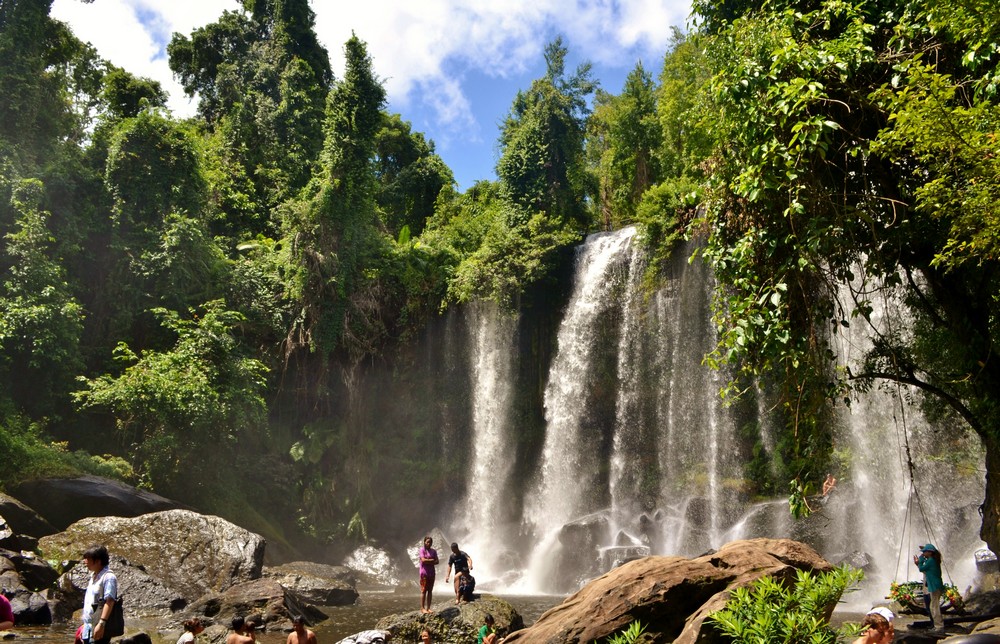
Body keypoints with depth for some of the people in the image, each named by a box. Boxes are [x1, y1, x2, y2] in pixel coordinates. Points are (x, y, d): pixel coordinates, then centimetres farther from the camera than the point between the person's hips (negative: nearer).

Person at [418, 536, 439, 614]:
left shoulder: (433, 551, 12)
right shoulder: (422, 550, -2)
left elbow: (437, 562, 5)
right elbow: (423, 560, -14)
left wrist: (428, 562, -11)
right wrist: (432, 560, -4)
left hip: (432, 573, 5)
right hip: (424, 573, -5)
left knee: (430, 591, 5)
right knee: (423, 591, -6)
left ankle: (428, 608, 8)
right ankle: (422, 608, -4)